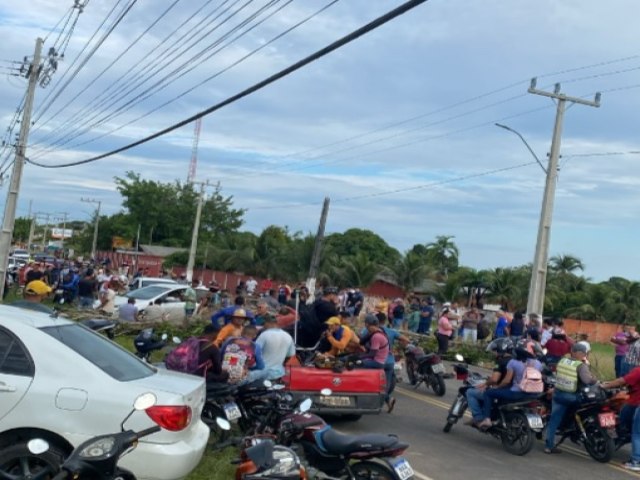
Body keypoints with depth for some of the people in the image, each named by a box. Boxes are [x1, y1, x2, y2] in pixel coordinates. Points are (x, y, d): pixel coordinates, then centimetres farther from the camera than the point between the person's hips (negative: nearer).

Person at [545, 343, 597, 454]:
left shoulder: (562, 361, 5)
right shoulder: (581, 365, -14)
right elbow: (587, 380, -29)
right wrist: (595, 380, -10)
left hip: (558, 393, 6)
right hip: (572, 397, -6)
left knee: (554, 419, 9)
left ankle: (549, 445, 9)